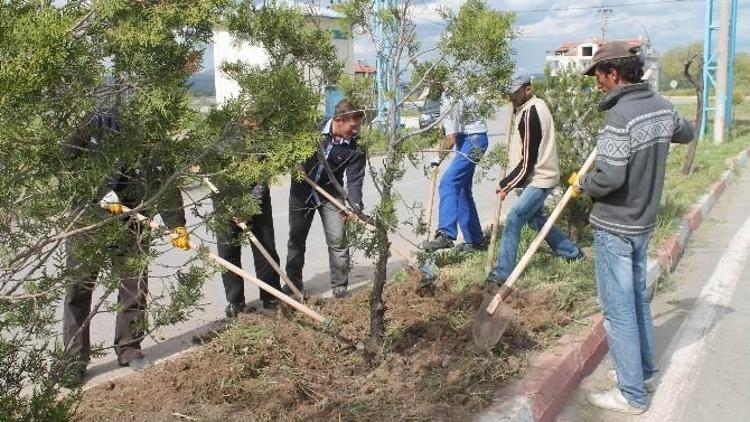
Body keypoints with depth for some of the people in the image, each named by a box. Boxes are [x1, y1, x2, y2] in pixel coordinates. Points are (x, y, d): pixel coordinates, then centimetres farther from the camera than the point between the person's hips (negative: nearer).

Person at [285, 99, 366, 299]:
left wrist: (356, 206, -31)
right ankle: (293, 282, 27)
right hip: (302, 190, 1)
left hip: (330, 194, -1)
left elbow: (354, 181, -18)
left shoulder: (356, 148, -17)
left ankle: (340, 286, 9)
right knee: (296, 239, 12)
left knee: (338, 241, -6)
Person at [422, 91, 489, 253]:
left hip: (473, 140, -10)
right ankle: (475, 239, 19)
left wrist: (439, 158, -6)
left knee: (448, 183, -22)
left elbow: (451, 139, -19)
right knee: (462, 190, 12)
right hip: (472, 139, 10)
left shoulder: (447, 102, -20)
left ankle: (446, 235, -32)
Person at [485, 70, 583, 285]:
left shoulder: (530, 114, -22)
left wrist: (506, 184, -14)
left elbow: (528, 161, -21)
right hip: (538, 177, 11)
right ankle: (571, 252, 37)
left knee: (513, 220, -13)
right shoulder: (535, 105, 8)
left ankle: (502, 273, -9)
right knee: (535, 218, 22)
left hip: (539, 179, -11)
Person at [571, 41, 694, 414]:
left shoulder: (620, 116, -24)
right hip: (645, 221, 9)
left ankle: (632, 395, 13)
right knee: (638, 299, 22)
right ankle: (644, 372, 37)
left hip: (615, 227, -9)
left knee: (619, 310, 2)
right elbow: (685, 133, 23)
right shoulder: (661, 106, 3)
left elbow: (609, 177, -27)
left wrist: (580, 182, -8)